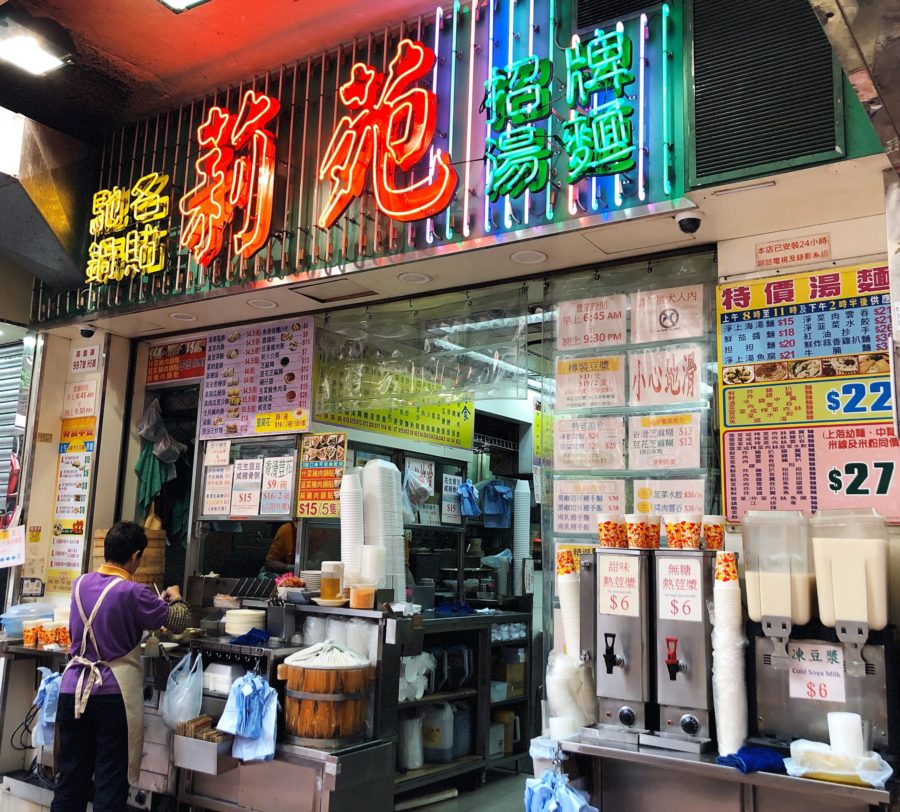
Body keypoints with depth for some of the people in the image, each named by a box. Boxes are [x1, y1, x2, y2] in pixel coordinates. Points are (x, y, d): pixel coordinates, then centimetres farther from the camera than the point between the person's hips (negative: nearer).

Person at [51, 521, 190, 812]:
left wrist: (156, 601, 30)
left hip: (73, 690, 6)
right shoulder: (132, 593, -13)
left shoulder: (80, 584, 5)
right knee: (110, 781, 4)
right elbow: (178, 621, -4)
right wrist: (175, 599, 17)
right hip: (112, 693, -6)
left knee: (70, 777, 13)